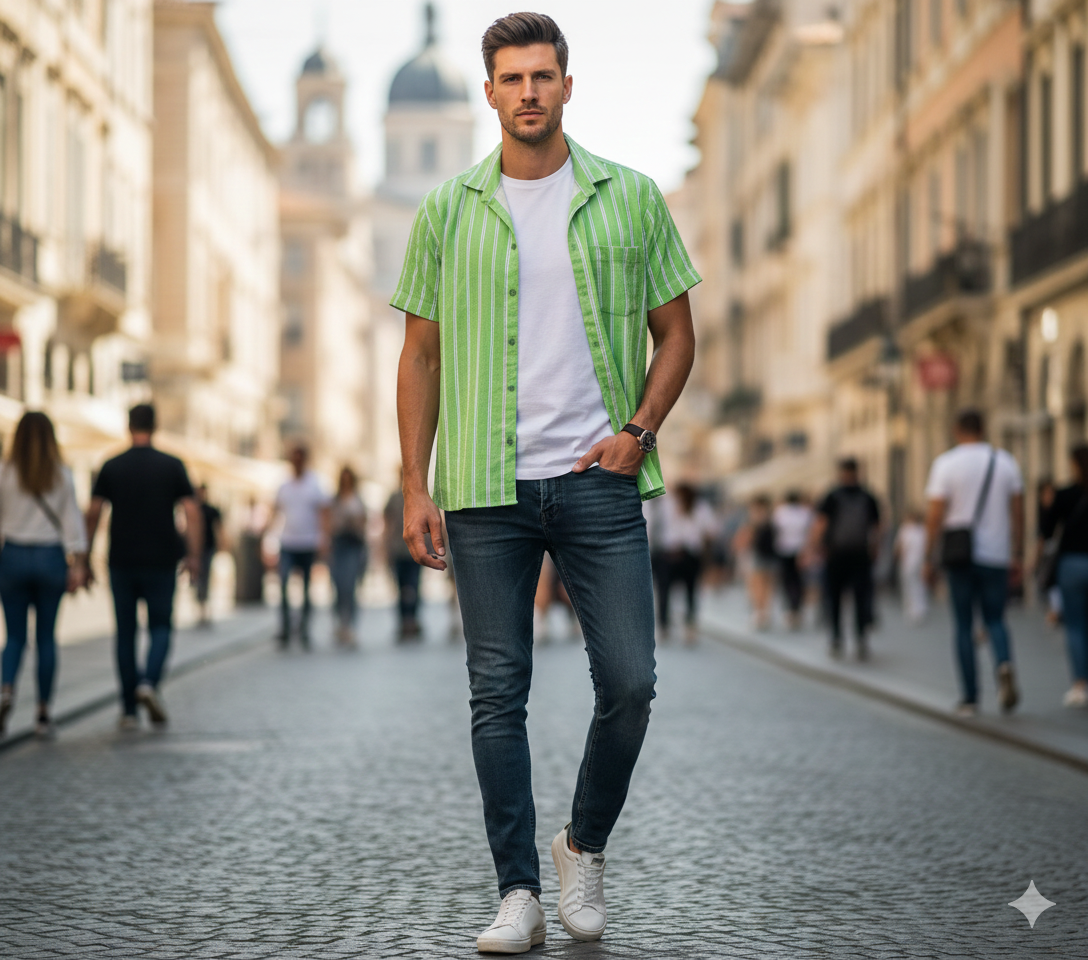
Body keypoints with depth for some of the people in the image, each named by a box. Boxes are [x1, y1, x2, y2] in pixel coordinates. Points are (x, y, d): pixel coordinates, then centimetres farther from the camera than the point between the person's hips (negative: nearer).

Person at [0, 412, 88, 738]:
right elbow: (73, 523, -3)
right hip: (51, 558, 0)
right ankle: (43, 713, 8)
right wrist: (78, 565, 0)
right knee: (46, 636, 8)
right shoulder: (62, 476, -1)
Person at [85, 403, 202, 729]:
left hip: (122, 564, 1)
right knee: (161, 626, 10)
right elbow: (192, 512, -6)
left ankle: (129, 710, 7)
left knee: (126, 632, 8)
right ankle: (149, 681, -16)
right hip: (161, 563, -1)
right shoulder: (172, 466, -1)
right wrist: (194, 556, -1)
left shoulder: (111, 467, 1)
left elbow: (93, 512, -2)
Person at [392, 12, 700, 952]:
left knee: (629, 682, -4)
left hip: (599, 480, 0)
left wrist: (640, 429, -5)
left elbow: (676, 331, 11)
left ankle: (585, 847, 21)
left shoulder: (629, 198, 6)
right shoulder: (448, 212, 6)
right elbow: (420, 354, 8)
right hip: (486, 486, 0)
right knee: (499, 695, 1)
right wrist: (415, 486, 1)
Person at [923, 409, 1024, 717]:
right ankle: (1004, 664, -20)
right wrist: (1018, 557, 10)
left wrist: (929, 559, -3)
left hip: (959, 556, -2)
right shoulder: (1005, 461, 4)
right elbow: (1018, 513, 4)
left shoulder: (946, 463, -4)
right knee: (995, 619, 12)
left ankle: (970, 698, 5)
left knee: (964, 625, 7)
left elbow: (935, 515, -8)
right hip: (996, 554, 2)